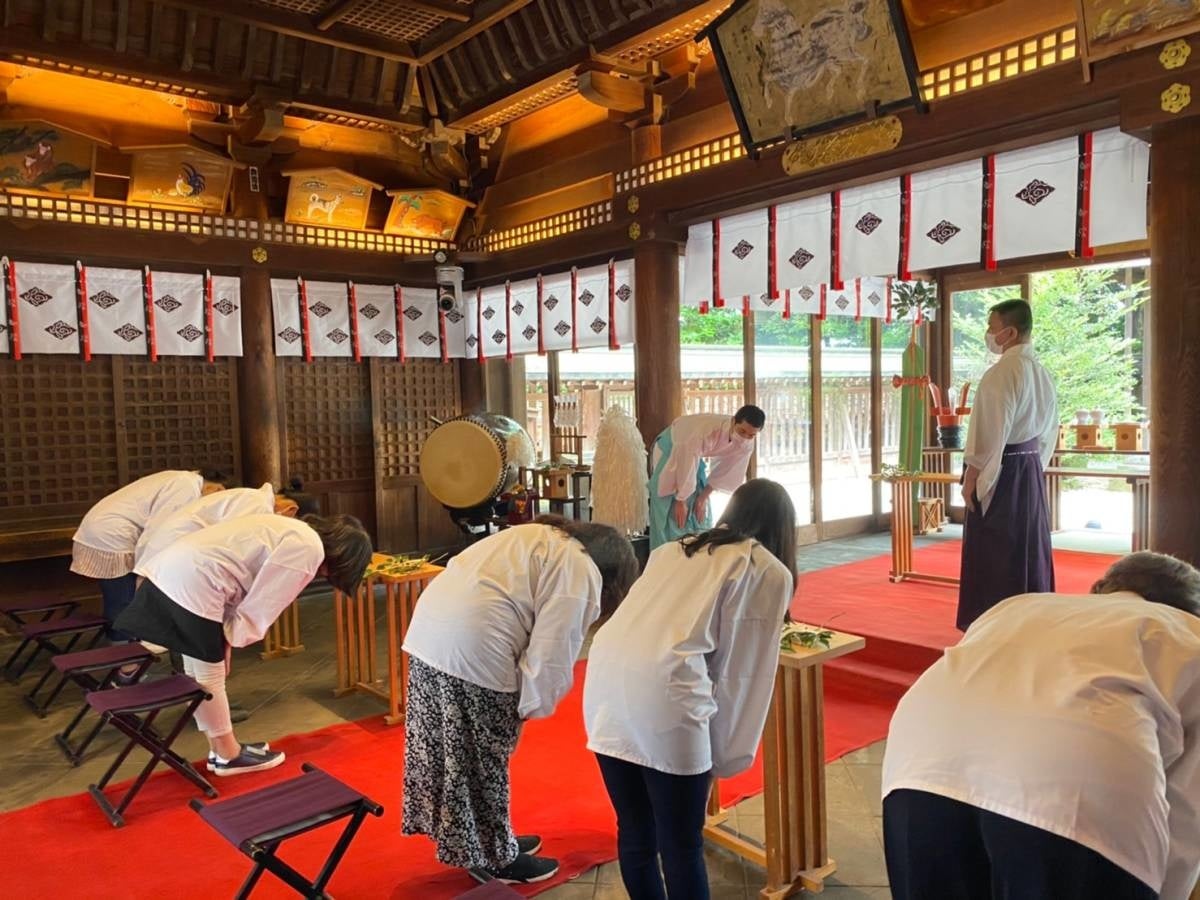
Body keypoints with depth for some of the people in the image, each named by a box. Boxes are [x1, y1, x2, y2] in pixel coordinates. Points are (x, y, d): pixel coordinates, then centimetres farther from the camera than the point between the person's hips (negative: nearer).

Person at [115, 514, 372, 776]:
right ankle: (228, 755, 17)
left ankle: (222, 750, 27)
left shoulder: (296, 535, 19)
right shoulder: (309, 549, -11)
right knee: (209, 675, 4)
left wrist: (224, 641, 12)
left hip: (172, 569, 10)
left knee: (198, 673, 16)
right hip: (192, 580, -10)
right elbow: (262, 605, -11)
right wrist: (230, 640, 3)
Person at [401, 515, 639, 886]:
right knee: (483, 756, 8)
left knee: (451, 747, 19)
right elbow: (552, 652, -10)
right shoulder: (582, 572, -3)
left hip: (430, 626, 9)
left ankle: (491, 841, 36)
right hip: (471, 644, -9)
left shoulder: (540, 537, 23)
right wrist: (531, 705, 5)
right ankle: (494, 858, 25)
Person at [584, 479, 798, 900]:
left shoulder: (674, 549, 27)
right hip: (662, 687, -6)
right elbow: (741, 673, 9)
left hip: (605, 670, 6)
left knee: (634, 833, 20)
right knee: (681, 846, 11)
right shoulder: (771, 572, 12)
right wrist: (727, 757, 17)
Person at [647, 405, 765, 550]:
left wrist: (703, 497, -1)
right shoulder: (706, 430, -41)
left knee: (701, 514, 4)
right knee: (672, 514, -10)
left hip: (698, 455, 6)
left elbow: (725, 472, -6)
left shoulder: (746, 445, -22)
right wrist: (680, 501, -21)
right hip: (670, 451, -6)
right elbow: (686, 467, -31)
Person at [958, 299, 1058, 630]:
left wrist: (972, 477, -15)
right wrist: (1033, 462, 21)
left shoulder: (1001, 373, -18)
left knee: (994, 554, -1)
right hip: (1030, 468, 9)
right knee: (1028, 547, 15)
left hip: (1000, 472, -9)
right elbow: (1050, 427, 16)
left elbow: (989, 432, -20)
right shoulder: (1041, 372, 9)